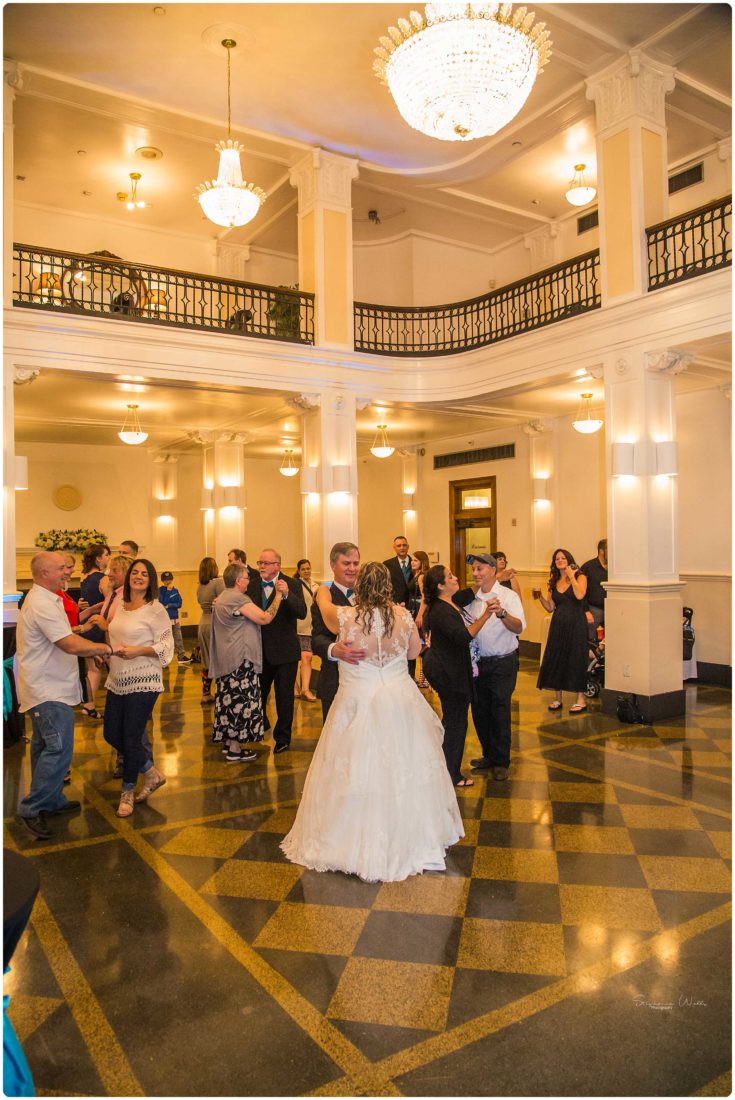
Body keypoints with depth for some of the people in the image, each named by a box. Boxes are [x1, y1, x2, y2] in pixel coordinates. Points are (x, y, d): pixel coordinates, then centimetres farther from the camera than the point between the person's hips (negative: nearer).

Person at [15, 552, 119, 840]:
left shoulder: (42, 600, 13)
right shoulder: (42, 605, -22)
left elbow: (62, 640, 20)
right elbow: (71, 645, -27)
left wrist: (91, 650, 9)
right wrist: (104, 648, -14)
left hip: (45, 687, 11)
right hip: (48, 691, -11)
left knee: (45, 748, 17)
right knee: (58, 749, -10)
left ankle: (51, 800, 28)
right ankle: (32, 808, -1)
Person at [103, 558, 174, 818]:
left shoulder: (155, 610, -10)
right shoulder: (119, 606, 10)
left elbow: (166, 646, -12)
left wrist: (138, 650, -22)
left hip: (142, 682, -7)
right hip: (118, 680, 7)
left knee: (131, 738, 1)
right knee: (111, 734, 11)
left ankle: (128, 791, 24)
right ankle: (151, 773, 29)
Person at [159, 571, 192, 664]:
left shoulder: (176, 591, 7)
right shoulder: (160, 590, -3)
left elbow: (179, 604, -1)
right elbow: (162, 602, -16)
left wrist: (168, 605, -12)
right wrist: (168, 591, -15)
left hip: (175, 618, 4)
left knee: (178, 638, 7)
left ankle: (181, 656, 13)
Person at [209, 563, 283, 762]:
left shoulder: (221, 598, 16)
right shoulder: (238, 599, -16)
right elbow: (264, 618, -20)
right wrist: (278, 597, -13)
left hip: (225, 659, 10)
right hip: (240, 659, -10)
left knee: (229, 699, 15)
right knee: (240, 700, -4)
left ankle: (228, 742, 23)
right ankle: (235, 750, 1)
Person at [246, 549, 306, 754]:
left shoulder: (292, 585, -11)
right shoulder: (252, 586, 1)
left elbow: (302, 613, -23)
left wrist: (287, 594, -38)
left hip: (285, 650, -3)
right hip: (261, 650, 3)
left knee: (284, 696, 7)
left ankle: (282, 737, 23)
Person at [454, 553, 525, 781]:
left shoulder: (508, 596, -11)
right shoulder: (471, 598, 6)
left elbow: (519, 627, -27)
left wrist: (501, 613, -45)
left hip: (503, 663, -5)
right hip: (478, 662, 6)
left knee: (500, 713, 1)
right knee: (479, 711, 14)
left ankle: (501, 762, 17)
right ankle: (489, 755, 32)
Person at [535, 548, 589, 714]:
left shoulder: (580, 577, 0)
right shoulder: (553, 582, 12)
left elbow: (580, 595, -21)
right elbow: (550, 608, 10)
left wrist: (571, 577, -14)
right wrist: (540, 596, -4)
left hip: (576, 624, -5)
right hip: (558, 625, 5)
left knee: (576, 659, -3)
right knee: (555, 659, 4)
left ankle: (581, 700, 5)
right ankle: (557, 698, 15)